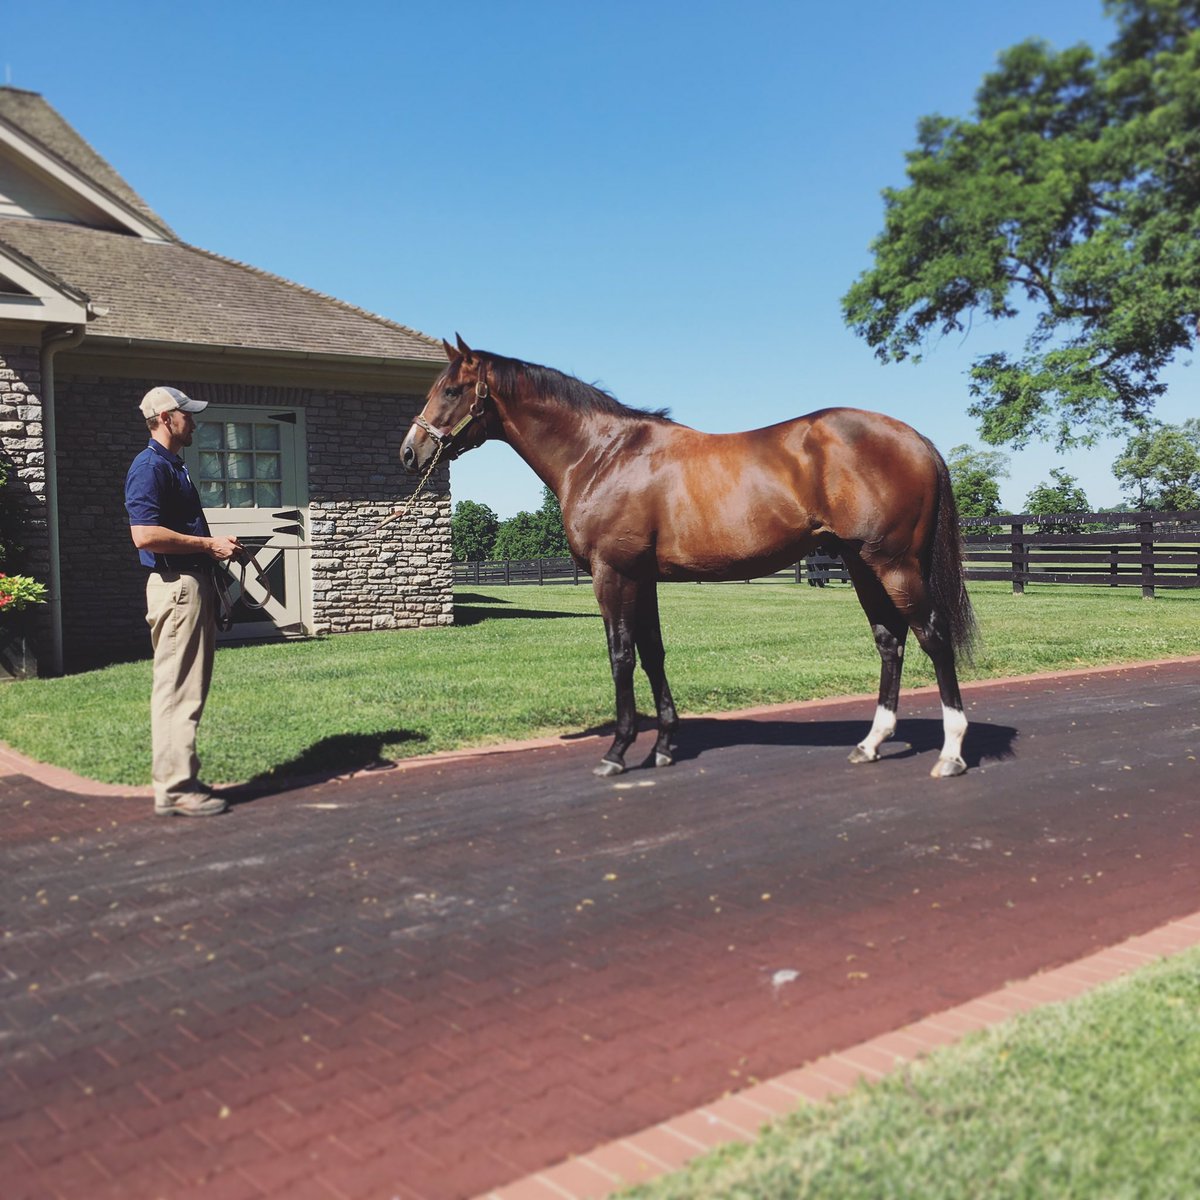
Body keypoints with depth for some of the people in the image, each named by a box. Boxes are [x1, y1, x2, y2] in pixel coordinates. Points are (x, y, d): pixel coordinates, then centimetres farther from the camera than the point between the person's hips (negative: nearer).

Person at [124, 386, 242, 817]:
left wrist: (215, 548, 14)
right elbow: (145, 534, -23)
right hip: (176, 585, -11)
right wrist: (209, 544, -17)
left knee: (189, 689, 13)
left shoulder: (174, 465, 19)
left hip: (195, 584, 11)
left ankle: (180, 780, 21)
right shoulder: (150, 466, -12)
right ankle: (173, 790, -3)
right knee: (177, 690, -8)